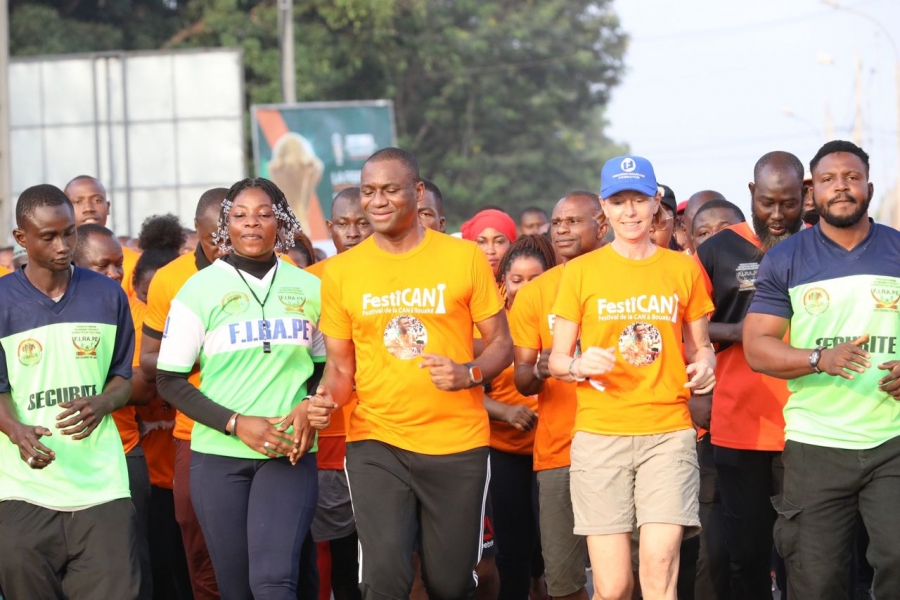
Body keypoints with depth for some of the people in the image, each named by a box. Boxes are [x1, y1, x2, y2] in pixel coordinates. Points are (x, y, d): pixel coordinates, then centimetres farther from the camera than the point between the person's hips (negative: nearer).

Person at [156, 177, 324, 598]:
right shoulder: (199, 289, 0)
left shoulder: (309, 288, 6)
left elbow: (325, 366, 17)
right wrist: (237, 423, -12)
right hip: (218, 456, 0)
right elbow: (169, 382, 0)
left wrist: (311, 406, -5)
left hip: (289, 455, 0)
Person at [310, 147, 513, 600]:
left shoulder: (464, 258, 0)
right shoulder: (341, 271, 4)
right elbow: (340, 366, 10)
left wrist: (468, 373, -16)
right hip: (376, 444, 0)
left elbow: (501, 344, 4)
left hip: (457, 445, 0)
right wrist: (325, 399, -12)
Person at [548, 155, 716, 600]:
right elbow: (556, 359, 9)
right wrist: (579, 366, -14)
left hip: (668, 432, 1)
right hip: (600, 434, 0)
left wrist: (704, 364, -4)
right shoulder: (580, 271, 6)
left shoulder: (683, 269, 10)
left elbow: (698, 346, 19)